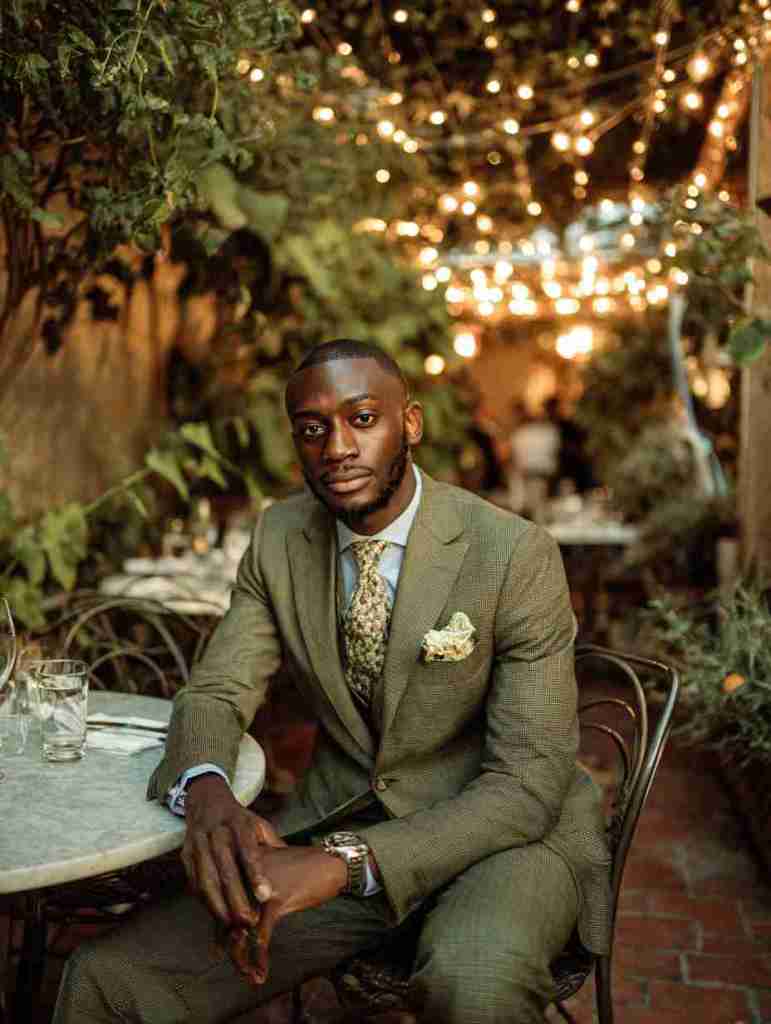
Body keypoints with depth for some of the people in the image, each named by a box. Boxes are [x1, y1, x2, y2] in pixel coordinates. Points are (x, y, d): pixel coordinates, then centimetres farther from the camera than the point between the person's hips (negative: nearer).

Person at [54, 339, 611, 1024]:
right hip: (339, 822, 3)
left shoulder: (515, 554, -16)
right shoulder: (280, 537, -1)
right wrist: (205, 789, -25)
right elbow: (217, 690, 0)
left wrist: (348, 861, -30)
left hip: (505, 829, -2)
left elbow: (529, 782, -18)